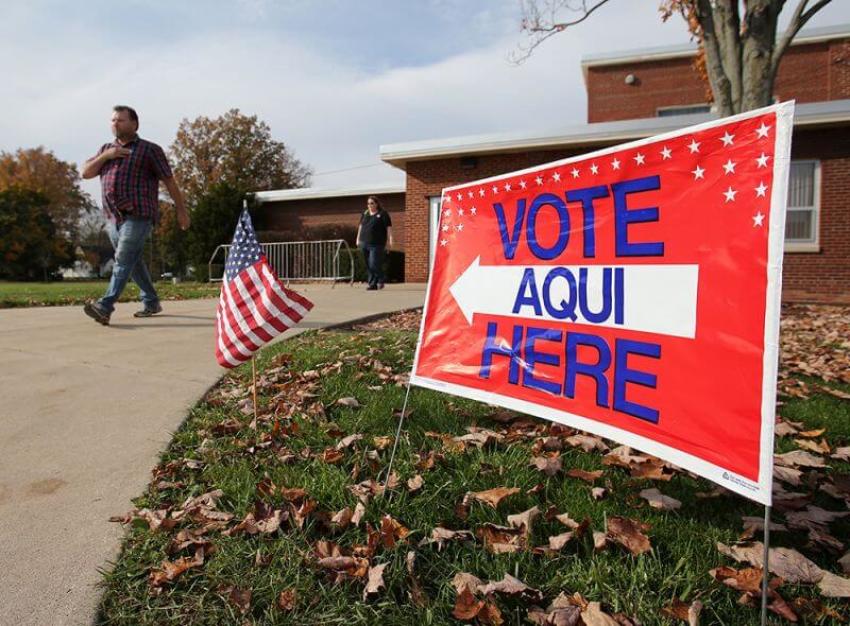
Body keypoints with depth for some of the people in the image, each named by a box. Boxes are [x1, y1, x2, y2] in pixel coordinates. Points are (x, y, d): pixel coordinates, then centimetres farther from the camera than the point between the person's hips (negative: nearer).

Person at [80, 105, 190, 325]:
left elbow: (169, 181, 1)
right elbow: (86, 173, 14)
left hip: (138, 216, -7)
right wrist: (105, 156, -2)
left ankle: (105, 307, -24)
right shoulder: (106, 149, 20)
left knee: (124, 260, -15)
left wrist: (181, 211, -2)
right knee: (133, 262, 13)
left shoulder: (149, 149, 2)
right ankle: (152, 303, 25)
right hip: (114, 217, 7)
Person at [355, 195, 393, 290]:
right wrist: (358, 239, 19)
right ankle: (372, 284, 13)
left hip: (376, 244, -6)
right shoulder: (365, 214, 16)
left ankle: (380, 281, 10)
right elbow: (361, 226, 22)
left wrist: (390, 239, -12)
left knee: (374, 264, -12)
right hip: (364, 243, 6)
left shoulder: (383, 214, 0)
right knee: (368, 265, 6)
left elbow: (389, 227, -4)